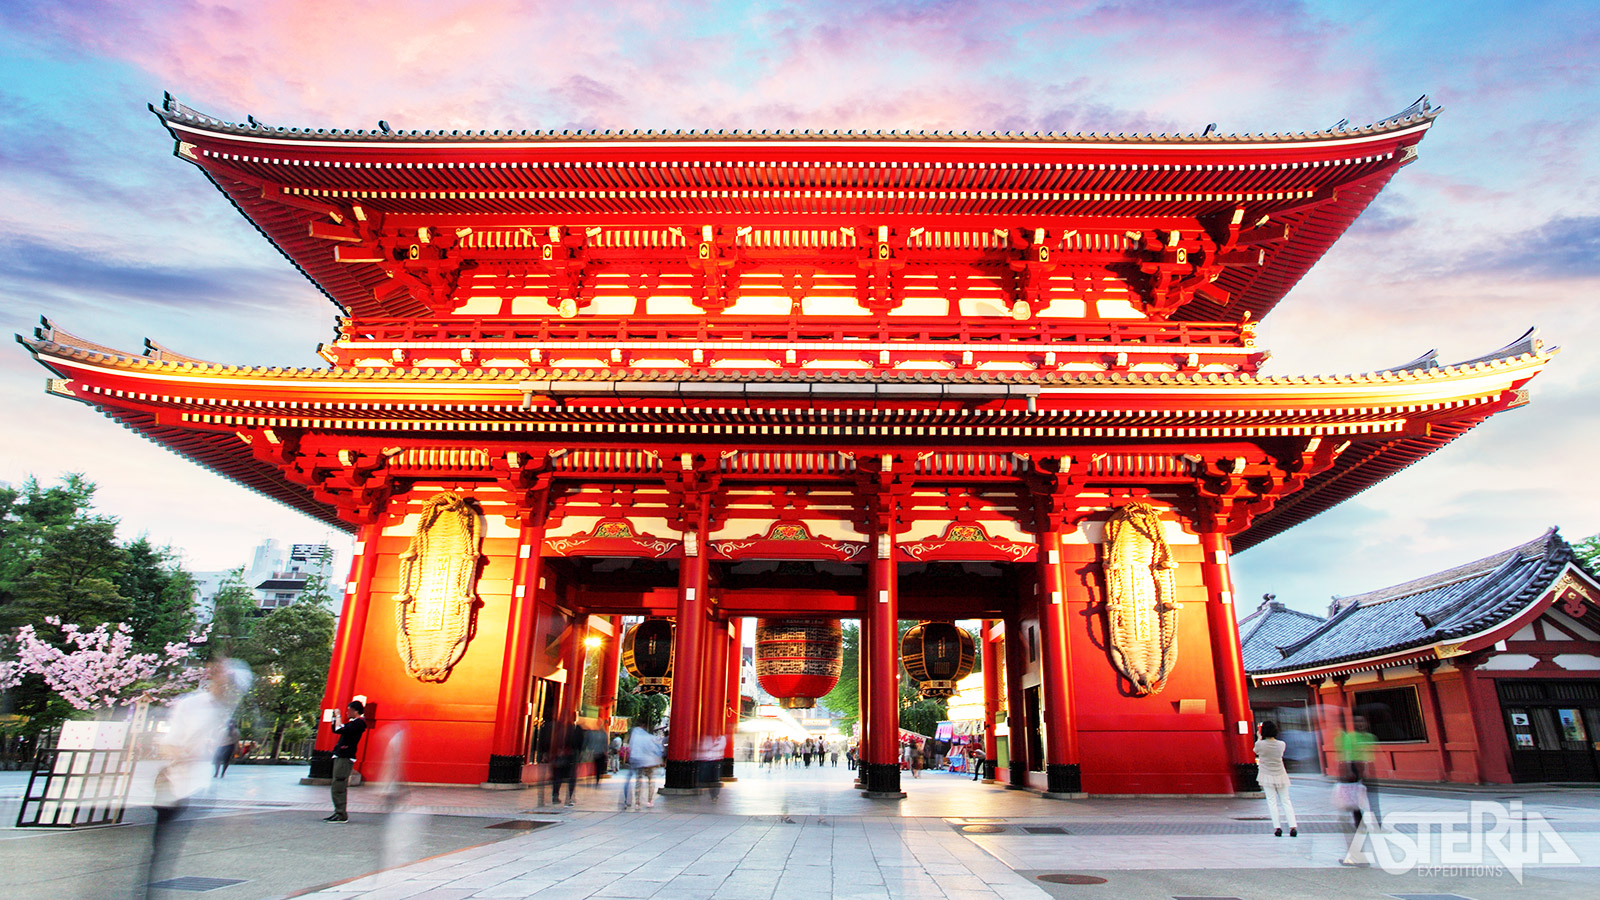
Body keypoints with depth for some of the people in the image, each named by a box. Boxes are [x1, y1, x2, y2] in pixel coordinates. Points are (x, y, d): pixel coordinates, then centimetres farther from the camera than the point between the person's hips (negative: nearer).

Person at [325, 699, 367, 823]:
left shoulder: (359, 723, -12)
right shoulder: (353, 722, 19)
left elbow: (339, 730, -23)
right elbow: (335, 729, 25)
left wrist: (338, 716, -11)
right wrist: (334, 718, 14)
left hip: (345, 758, -10)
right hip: (341, 757, 10)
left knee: (338, 788, -10)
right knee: (339, 787, 14)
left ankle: (341, 815, -8)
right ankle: (339, 813, 20)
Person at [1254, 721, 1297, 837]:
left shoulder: (1260, 744, -15)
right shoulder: (1282, 744, -8)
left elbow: (1256, 751, 7)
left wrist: (1259, 738, 19)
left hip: (1267, 776, -2)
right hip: (1280, 775, 2)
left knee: (1272, 801, 1)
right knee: (1286, 801, 8)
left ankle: (1277, 828, -5)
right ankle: (1293, 826, -1)